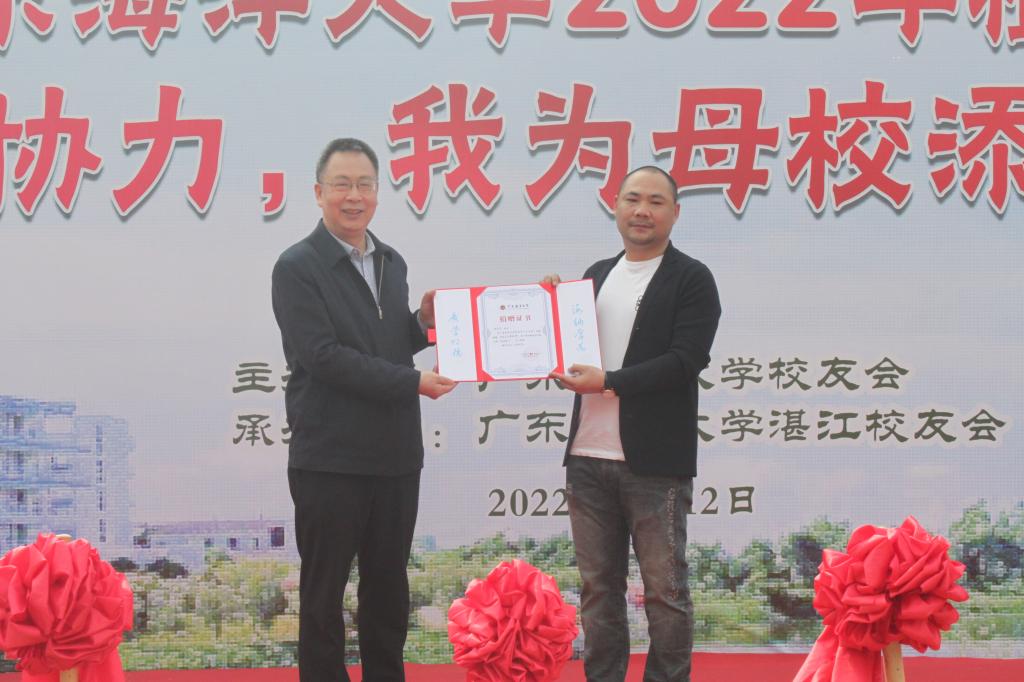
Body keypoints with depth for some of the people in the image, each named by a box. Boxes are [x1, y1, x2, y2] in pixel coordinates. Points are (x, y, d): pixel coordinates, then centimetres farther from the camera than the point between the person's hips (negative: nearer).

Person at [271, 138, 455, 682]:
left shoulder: (391, 263, 12)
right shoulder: (298, 267, -9)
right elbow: (322, 355, -17)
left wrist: (423, 324, -1)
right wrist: (412, 381, -17)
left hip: (395, 455, 6)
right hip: (330, 459, -6)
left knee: (389, 588, 14)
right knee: (324, 593, 5)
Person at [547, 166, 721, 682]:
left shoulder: (691, 280, -3)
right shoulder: (596, 275, 16)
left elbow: (686, 361, -14)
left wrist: (608, 381, -19)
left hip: (655, 464, -5)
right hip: (588, 458, 6)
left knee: (664, 590, 2)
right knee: (597, 586, 12)